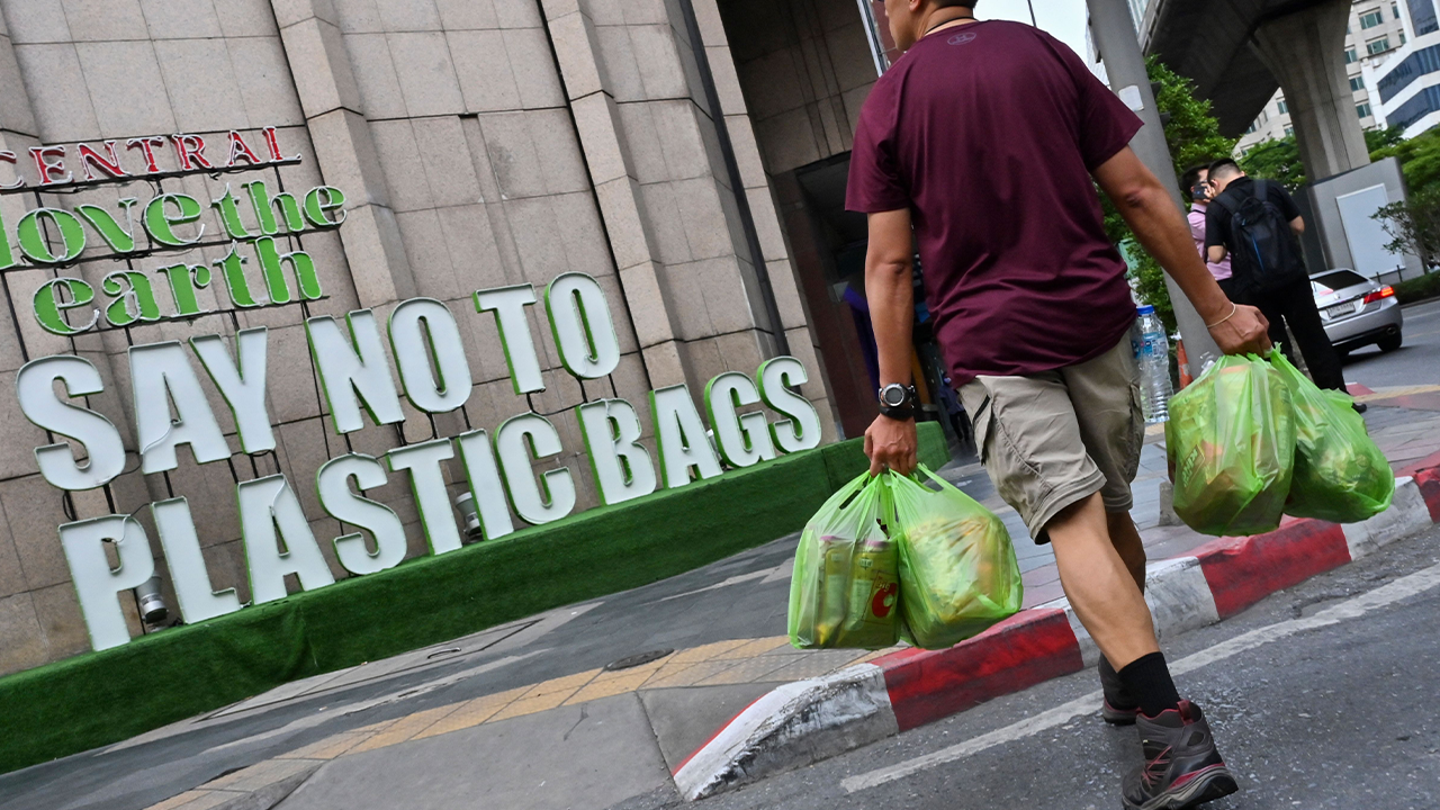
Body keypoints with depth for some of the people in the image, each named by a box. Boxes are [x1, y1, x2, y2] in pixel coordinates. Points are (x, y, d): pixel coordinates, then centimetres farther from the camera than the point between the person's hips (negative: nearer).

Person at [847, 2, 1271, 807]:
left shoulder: (888, 101, 1)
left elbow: (890, 264, -4)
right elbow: (1138, 192, 2)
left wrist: (897, 406, -2)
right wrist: (1218, 309, 7)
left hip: (991, 343, -3)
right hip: (1096, 320, 4)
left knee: (1075, 521, -9)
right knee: (1111, 508, 17)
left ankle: (1174, 730, -19)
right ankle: (1129, 681, 32)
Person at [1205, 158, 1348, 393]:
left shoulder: (1216, 208, -3)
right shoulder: (1273, 188, 5)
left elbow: (1216, 255, -8)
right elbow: (1299, 226, 8)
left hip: (1253, 288, -2)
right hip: (1292, 276, 2)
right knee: (1314, 338, 11)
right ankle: (1338, 396, 15)